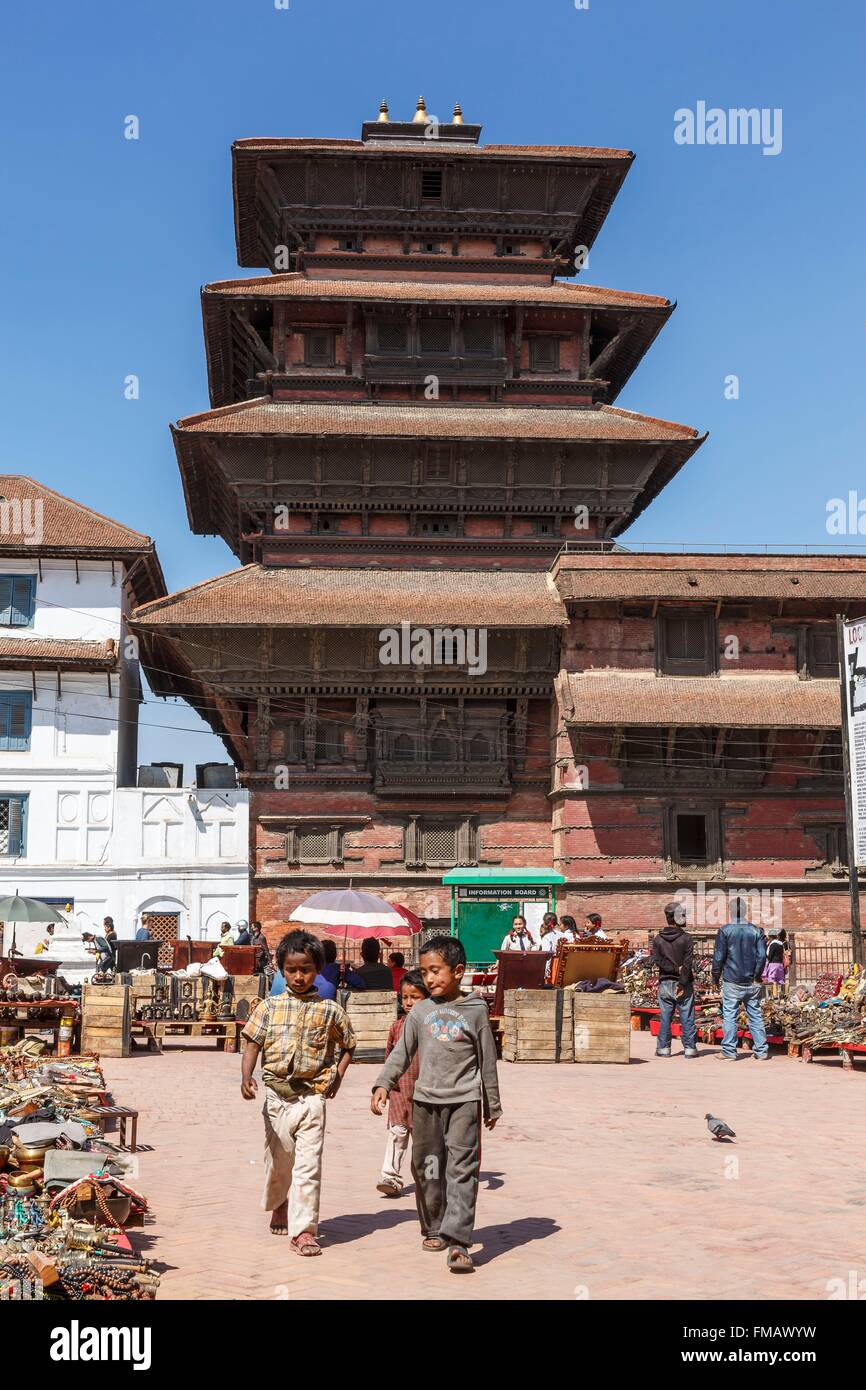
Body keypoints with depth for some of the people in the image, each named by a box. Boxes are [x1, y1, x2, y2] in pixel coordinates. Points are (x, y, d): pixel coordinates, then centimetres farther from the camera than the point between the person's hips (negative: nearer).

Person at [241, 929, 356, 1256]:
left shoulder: (330, 1011, 1)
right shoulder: (269, 1007, 1)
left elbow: (348, 1045, 15)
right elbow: (252, 1044, -1)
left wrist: (337, 1076, 3)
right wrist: (246, 1078, -17)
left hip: (312, 1096, -2)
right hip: (276, 1095, 2)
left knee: (308, 1164, -10)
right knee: (278, 1158, 18)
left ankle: (303, 1229, -6)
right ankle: (279, 1205, 46)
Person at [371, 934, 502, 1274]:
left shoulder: (475, 1010, 1)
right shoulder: (421, 1010, 7)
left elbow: (487, 1060, 8)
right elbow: (402, 1053, 10)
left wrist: (492, 1104, 11)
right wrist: (383, 1084, -4)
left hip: (464, 1100, -3)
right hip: (425, 1100, 3)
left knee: (462, 1169, -11)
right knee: (427, 1168, 10)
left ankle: (457, 1242, -14)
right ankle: (434, 1230, 27)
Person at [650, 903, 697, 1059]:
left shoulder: (658, 939, 4)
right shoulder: (686, 938, -6)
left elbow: (657, 960, -6)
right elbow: (687, 963, -13)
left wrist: (675, 969, -9)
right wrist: (682, 983, -15)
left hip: (665, 983, 3)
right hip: (684, 984, -2)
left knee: (665, 1017, 6)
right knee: (687, 1017, 3)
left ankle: (663, 1048, 6)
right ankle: (689, 1048, 3)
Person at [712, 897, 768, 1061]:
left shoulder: (724, 930, -4)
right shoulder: (756, 931, 3)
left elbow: (718, 957, -5)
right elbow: (762, 955, -2)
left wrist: (715, 978, 4)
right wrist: (757, 976, 8)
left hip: (731, 981, -3)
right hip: (752, 983, 3)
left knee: (729, 1015, 2)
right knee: (755, 1015, 8)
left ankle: (729, 1051, 1)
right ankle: (761, 1051, 9)